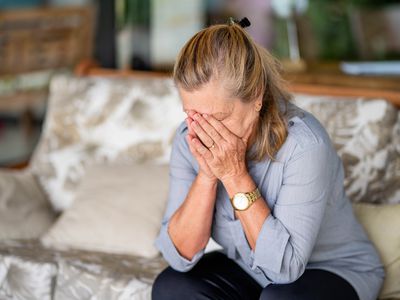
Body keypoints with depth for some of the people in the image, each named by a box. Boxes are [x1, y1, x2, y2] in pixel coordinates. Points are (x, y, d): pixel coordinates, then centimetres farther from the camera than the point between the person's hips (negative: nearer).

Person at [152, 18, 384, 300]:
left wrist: (235, 174, -34)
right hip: (246, 269, 5)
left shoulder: (304, 144, -30)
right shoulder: (190, 139, -15)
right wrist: (206, 175, -30)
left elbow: (285, 265, -29)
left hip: (333, 270, -4)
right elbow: (181, 255, -16)